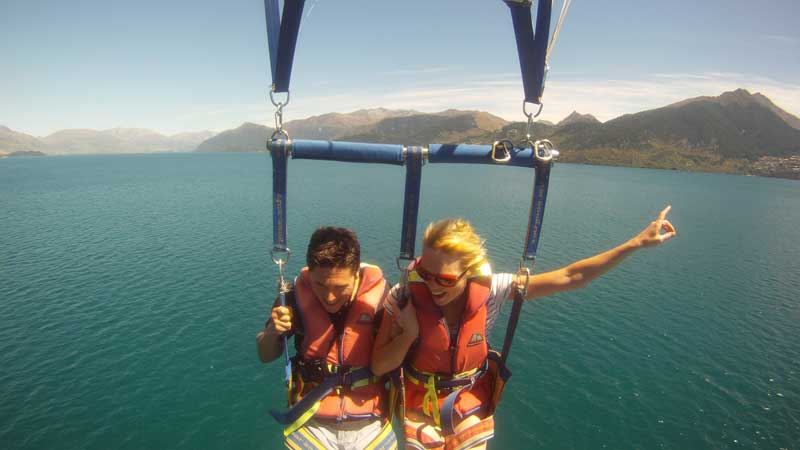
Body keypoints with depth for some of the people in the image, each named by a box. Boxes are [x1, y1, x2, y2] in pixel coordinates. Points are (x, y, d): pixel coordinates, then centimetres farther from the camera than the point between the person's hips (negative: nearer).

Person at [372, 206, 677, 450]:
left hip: (472, 412, 1)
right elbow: (378, 366, -16)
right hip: (421, 413, -1)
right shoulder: (405, 297, -25)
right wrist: (409, 334, -34)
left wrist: (637, 242, -16)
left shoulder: (489, 290, -23)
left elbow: (570, 277, -18)